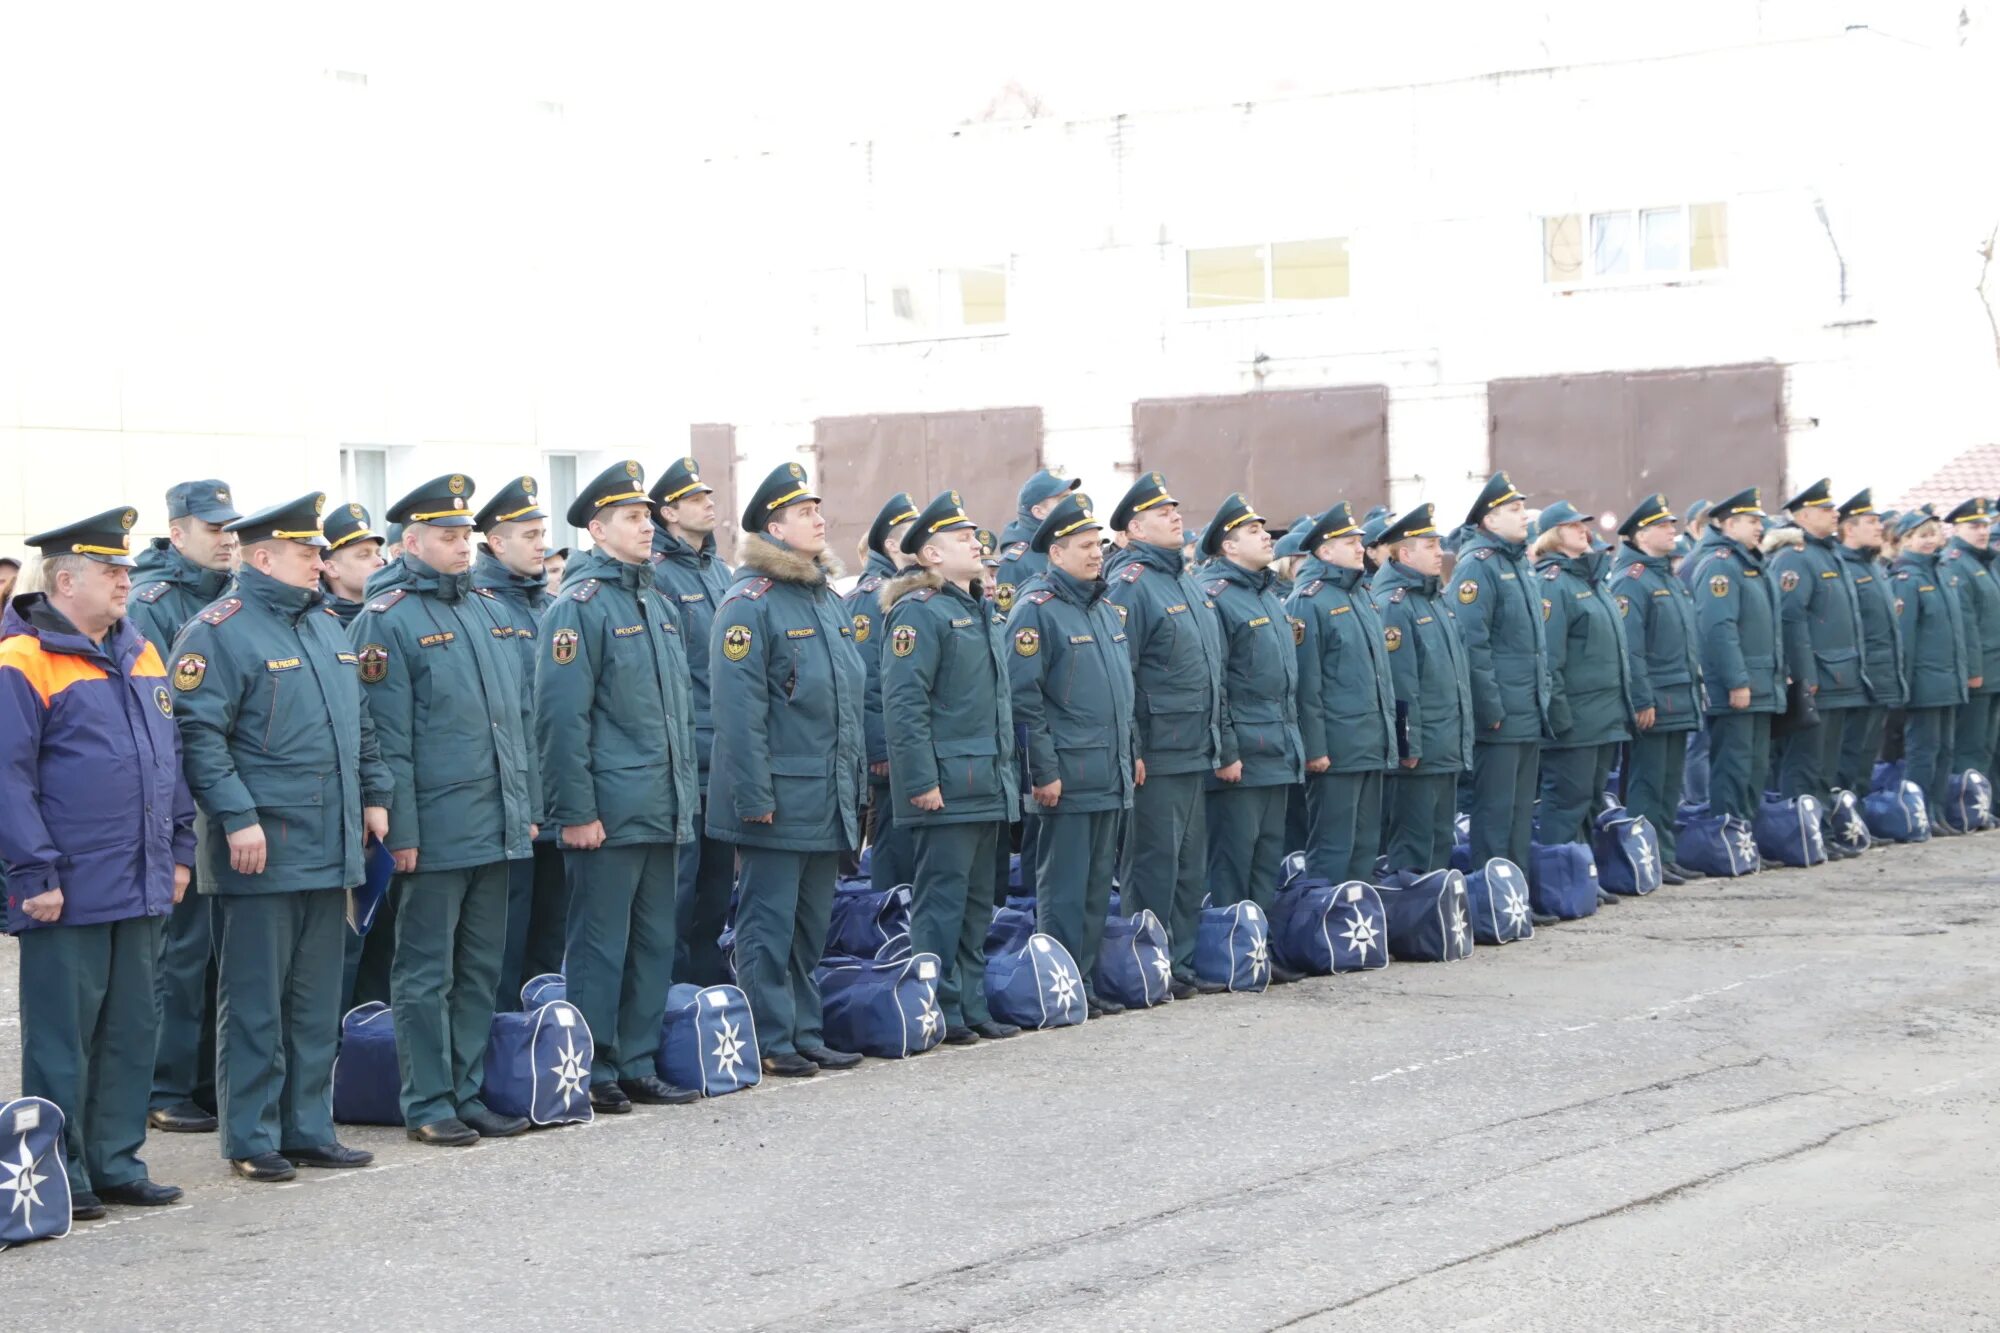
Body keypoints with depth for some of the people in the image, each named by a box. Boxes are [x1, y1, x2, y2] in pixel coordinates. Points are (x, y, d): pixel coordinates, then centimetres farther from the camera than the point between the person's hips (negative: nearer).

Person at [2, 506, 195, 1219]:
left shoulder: (140, 653, 13)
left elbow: (173, 757, 19)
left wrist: (179, 848, 15)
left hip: (141, 890, 8)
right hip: (69, 894, -7)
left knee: (133, 1030, 12)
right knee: (61, 1039, 1)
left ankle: (116, 1164, 22)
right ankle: (62, 1177, 10)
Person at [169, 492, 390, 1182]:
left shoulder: (327, 625, 15)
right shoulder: (219, 631, -10)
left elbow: (359, 721, 23)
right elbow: (199, 732, -17)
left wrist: (374, 794, 16)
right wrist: (238, 818, -22)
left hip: (331, 851, 8)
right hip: (261, 850, -8)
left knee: (317, 1002, 12)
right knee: (255, 1003, 0)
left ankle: (308, 1129, 21)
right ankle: (252, 1138, 7)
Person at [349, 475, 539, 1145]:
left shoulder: (490, 611, 14)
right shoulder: (387, 620, -8)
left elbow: (521, 714, 18)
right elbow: (387, 737, -12)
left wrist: (528, 806, 14)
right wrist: (401, 831, -15)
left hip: (496, 829, 7)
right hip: (435, 832, -7)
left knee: (480, 970, 12)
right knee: (426, 975, 1)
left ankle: (468, 1093, 21)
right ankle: (428, 1105, 8)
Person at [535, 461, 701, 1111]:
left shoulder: (659, 603, 15)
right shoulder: (579, 605, -10)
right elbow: (560, 716, -15)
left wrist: (686, 794, 17)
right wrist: (576, 811, -18)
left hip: (664, 813, 8)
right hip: (610, 814, -8)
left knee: (654, 945, 12)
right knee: (600, 947, -1)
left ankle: (637, 1066, 20)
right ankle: (594, 1074, 7)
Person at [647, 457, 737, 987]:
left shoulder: (721, 573, 15)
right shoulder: (656, 575, -11)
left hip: (725, 758, 8)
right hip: (684, 758, -8)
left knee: (718, 874, 14)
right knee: (680, 878, -4)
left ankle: (708, 973, 24)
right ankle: (674, 984, 3)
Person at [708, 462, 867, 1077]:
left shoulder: (827, 599, 14)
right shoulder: (750, 604, -12)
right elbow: (739, 709, -16)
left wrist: (856, 782, 17)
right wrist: (754, 796, -19)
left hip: (830, 800, 8)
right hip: (780, 798, -8)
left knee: (811, 926, 14)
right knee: (769, 928, 0)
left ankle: (806, 1036, 22)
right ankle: (772, 1043, 6)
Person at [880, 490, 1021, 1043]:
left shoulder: (974, 609, 18)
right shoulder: (918, 612, -12)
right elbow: (903, 703, -19)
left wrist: (1005, 771, 22)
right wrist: (922, 781, -23)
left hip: (986, 788, 10)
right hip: (947, 787, -9)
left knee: (976, 904, 13)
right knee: (942, 901, -5)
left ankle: (971, 1008, 19)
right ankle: (941, 1012, 0)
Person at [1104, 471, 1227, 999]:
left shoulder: (1188, 584, 16)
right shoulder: (1131, 586, -12)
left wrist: (1217, 739, 19)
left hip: (1195, 752, 9)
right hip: (1157, 755, -9)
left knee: (1189, 866, 12)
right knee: (1154, 865, -3)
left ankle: (1183, 964, 19)